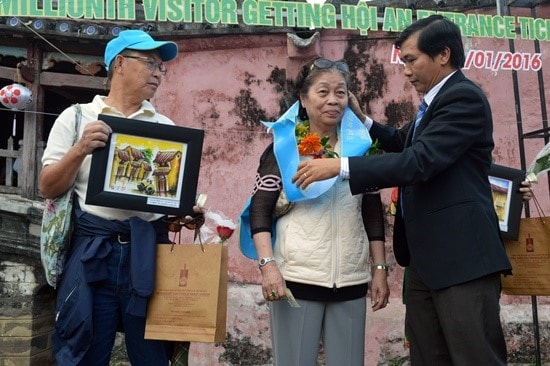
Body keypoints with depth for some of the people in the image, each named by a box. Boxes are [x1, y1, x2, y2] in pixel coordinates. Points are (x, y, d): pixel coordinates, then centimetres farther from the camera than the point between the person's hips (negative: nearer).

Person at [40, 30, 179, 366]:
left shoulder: (165, 126, 13)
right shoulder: (77, 117, 5)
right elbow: (49, 188, 2)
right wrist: (81, 150, -14)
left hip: (149, 251, 2)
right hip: (93, 252, -2)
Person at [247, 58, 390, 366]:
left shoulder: (360, 147, 10)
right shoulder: (283, 147, 1)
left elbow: (373, 213, 13)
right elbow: (260, 210, -3)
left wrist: (380, 268, 7)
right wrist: (268, 265, -14)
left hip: (351, 282, 3)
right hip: (296, 279, -3)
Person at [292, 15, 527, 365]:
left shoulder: (464, 97, -13)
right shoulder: (439, 100, 18)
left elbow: (419, 161, -25)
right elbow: (403, 144, 34)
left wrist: (339, 166, -23)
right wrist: (360, 118, 19)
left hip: (461, 255, -10)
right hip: (427, 257, 10)